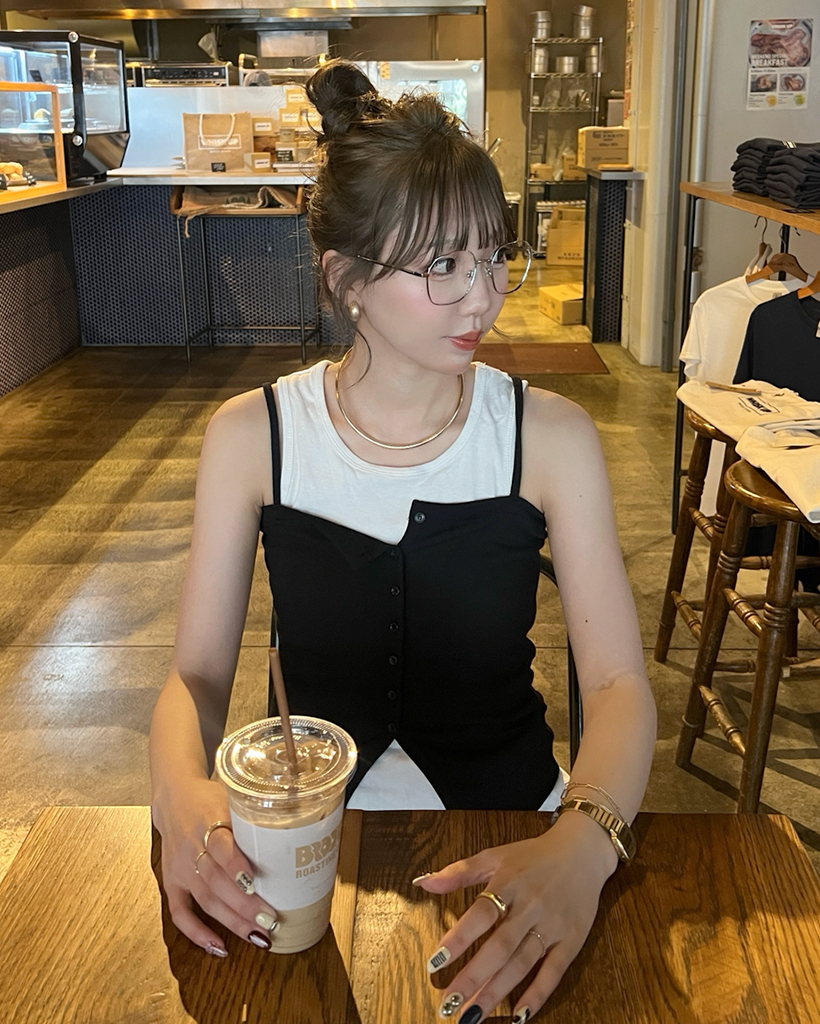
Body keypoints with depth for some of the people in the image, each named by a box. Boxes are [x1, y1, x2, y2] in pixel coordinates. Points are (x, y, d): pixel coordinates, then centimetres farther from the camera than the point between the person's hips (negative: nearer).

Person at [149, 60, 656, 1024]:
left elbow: (618, 683, -13)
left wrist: (583, 844, -33)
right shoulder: (251, 437, -8)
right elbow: (196, 675, -6)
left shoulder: (550, 437, -10)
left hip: (510, 816, 0)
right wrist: (182, 792, -28)